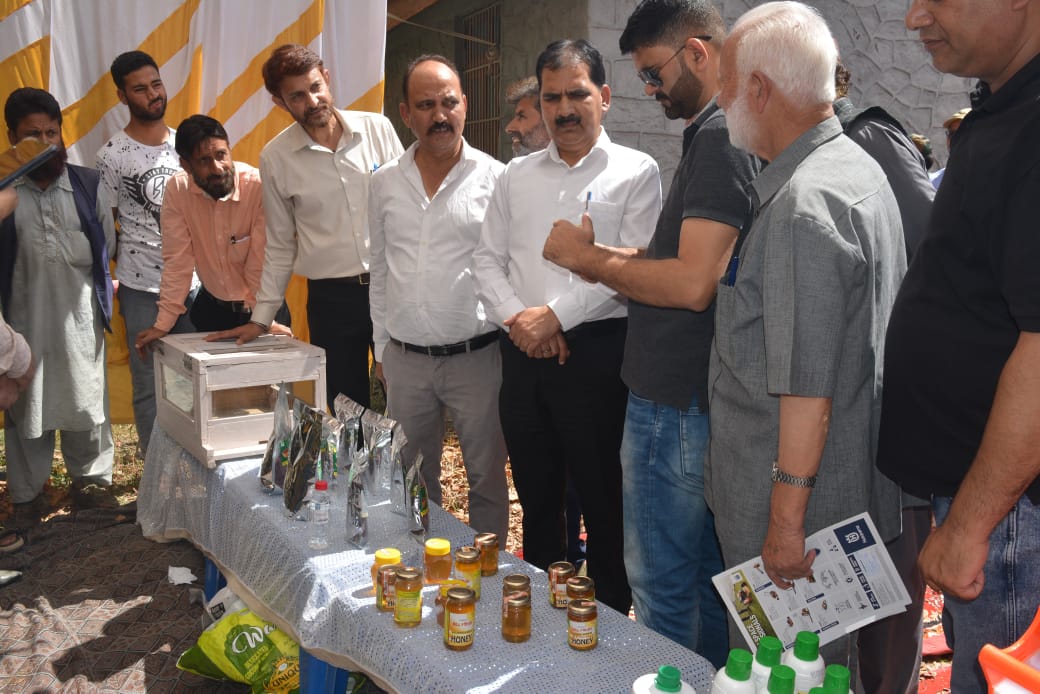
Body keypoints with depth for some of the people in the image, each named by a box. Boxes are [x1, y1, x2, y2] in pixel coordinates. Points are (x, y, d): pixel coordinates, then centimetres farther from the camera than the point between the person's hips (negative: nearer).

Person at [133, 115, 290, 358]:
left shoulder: (259, 187, -23)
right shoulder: (177, 190, -13)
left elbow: (261, 265, -20)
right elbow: (178, 260, -10)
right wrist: (163, 325, -11)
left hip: (260, 309, -2)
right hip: (210, 308, 3)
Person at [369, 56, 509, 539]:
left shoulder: (495, 179, -4)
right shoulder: (384, 182, 7)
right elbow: (379, 269, 13)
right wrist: (382, 345, 12)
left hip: (476, 355, -3)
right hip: (405, 358, 4)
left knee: (486, 479, 8)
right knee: (412, 480, 16)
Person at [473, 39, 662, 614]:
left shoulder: (635, 172, 0)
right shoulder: (516, 175, 13)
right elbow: (488, 259, 10)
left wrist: (554, 316, -14)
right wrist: (518, 319, -7)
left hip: (597, 351, -4)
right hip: (523, 354, 5)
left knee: (604, 497, 5)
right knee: (537, 496, 16)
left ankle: (611, 614, 24)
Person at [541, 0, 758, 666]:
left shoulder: (719, 137, -17)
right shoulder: (719, 134, 16)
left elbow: (692, 283, -24)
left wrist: (589, 258, -11)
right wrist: (608, 258, 7)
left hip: (674, 405, -10)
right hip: (698, 395, 10)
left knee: (662, 582, 4)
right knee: (706, 573, 21)